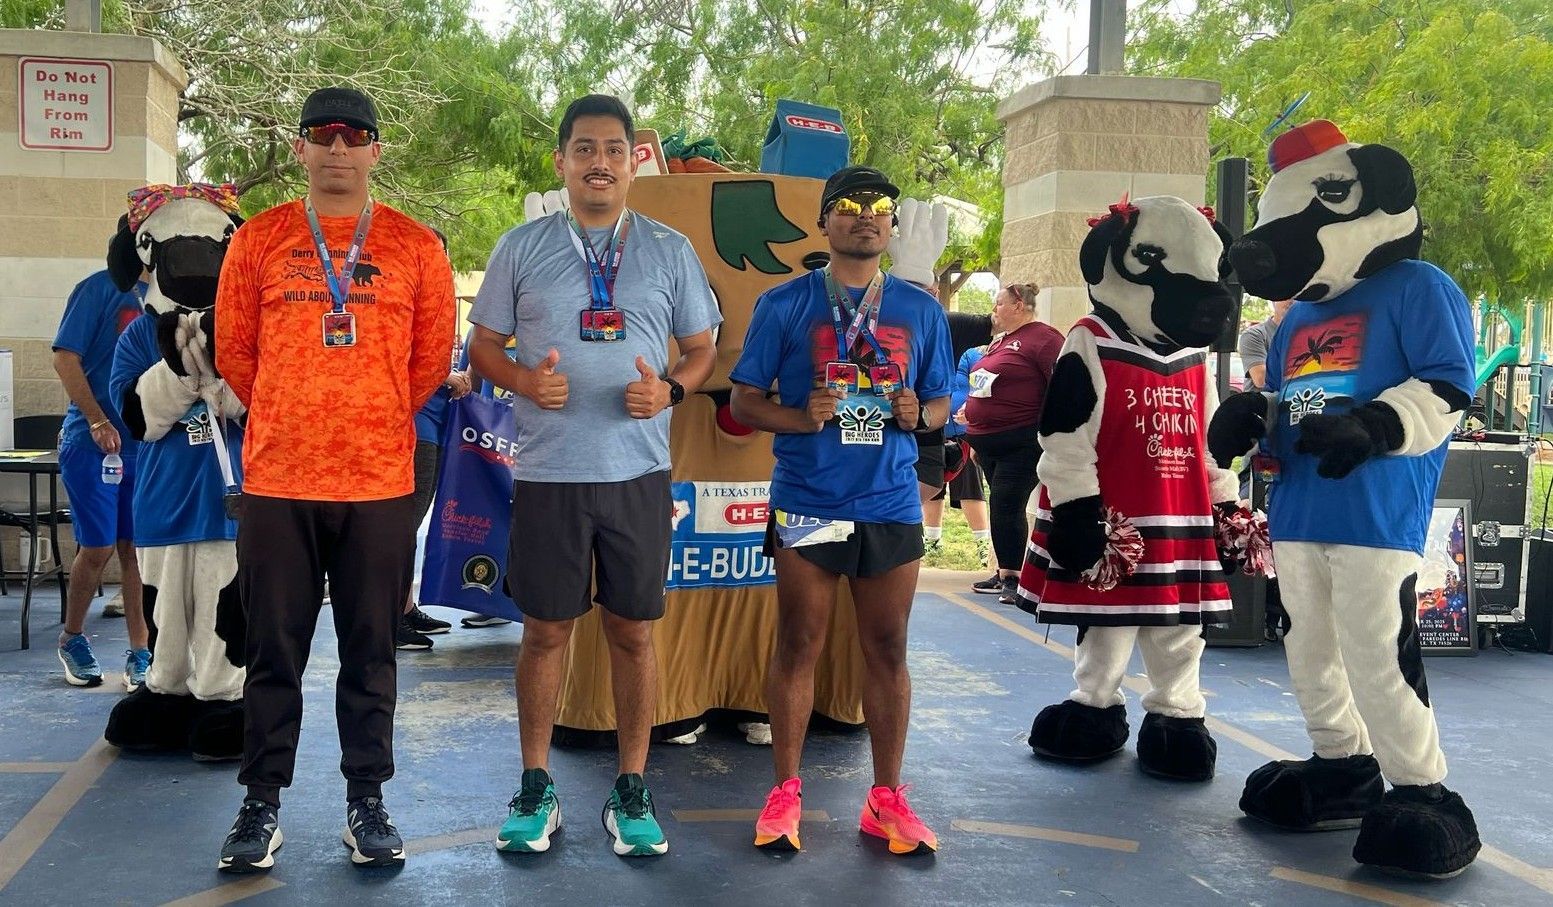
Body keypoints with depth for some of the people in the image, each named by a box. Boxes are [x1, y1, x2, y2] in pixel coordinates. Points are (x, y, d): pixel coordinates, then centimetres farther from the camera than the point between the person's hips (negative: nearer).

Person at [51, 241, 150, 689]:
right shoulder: (100, 288, -7)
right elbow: (65, 356, -11)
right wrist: (98, 421, -16)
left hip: (147, 445, 4)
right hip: (92, 443, -4)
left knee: (137, 548, 5)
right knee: (98, 548, 0)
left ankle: (140, 653, 10)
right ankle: (71, 638, 22)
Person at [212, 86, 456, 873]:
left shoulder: (414, 247, 4)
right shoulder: (258, 241, 4)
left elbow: (431, 358, 10)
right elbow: (234, 353, 10)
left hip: (381, 482, 0)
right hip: (277, 481, 0)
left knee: (370, 652, 8)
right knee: (274, 652, 6)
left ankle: (367, 802, 19)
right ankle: (262, 805, 18)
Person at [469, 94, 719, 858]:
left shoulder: (670, 251, 6)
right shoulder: (521, 248, 4)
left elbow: (702, 350, 11)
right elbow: (483, 347, 8)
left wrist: (670, 389, -10)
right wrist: (524, 380, -13)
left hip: (638, 471, 1)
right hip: (547, 472, -1)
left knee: (632, 632, 7)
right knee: (545, 631, 6)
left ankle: (632, 792, 20)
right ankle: (535, 788, 21)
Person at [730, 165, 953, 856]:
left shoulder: (920, 310, 10)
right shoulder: (784, 305, 2)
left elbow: (941, 403, 15)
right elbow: (745, 401, 2)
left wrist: (919, 414, -9)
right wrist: (804, 417, -16)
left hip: (891, 504, 2)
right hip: (806, 504, -2)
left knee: (888, 651, 7)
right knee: (798, 647, 5)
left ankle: (886, 798, 18)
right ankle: (785, 792, 18)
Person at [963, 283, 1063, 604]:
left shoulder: (1043, 338, -12)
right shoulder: (1000, 341, 17)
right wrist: (971, 410, 18)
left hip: (1022, 443, -9)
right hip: (989, 442, 9)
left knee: (1007, 506, -11)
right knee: (1001, 507, 13)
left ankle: (1013, 577, -4)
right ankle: (1005, 574, 21)